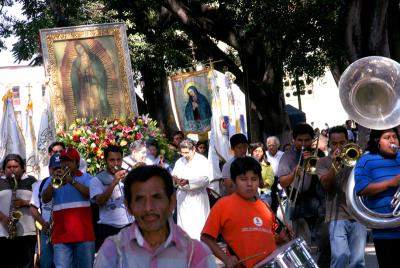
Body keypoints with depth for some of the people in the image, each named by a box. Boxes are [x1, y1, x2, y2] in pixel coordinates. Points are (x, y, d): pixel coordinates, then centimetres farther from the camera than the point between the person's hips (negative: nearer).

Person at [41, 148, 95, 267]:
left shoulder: (86, 178, 10)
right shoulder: (53, 179, 15)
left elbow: (90, 194, -9)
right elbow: (45, 199, 1)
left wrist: (72, 181, -18)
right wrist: (53, 183, -15)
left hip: (83, 233, -1)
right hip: (61, 235, 1)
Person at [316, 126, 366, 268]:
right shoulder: (323, 162, 10)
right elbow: (326, 184, -6)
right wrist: (334, 164, -15)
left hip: (358, 215, 2)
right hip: (337, 216, -2)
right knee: (340, 256, -19)